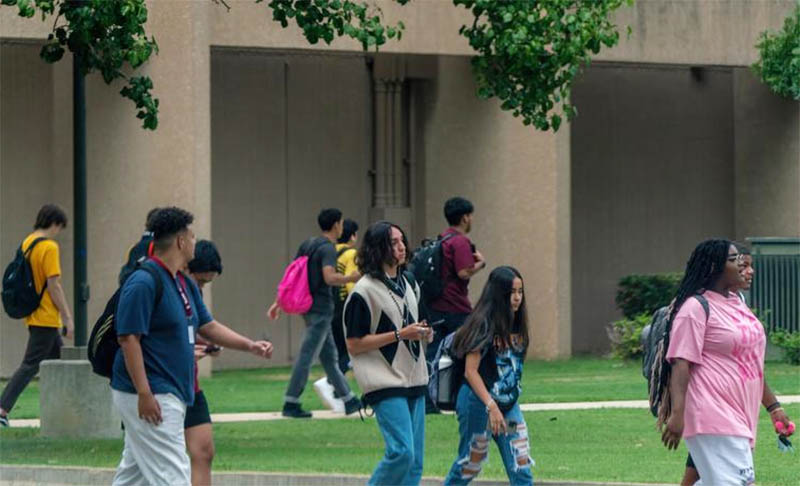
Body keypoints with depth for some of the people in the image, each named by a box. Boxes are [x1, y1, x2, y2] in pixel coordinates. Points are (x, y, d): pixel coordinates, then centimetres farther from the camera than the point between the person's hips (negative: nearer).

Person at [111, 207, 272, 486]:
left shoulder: (185, 285, 14)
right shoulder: (143, 282, -16)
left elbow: (208, 326, 21)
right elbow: (128, 338, -19)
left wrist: (249, 345, 8)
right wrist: (144, 394, -23)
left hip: (173, 396, 10)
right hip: (150, 398, -10)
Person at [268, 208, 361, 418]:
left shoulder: (308, 245, 11)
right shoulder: (327, 248, -14)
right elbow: (329, 277, -28)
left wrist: (279, 301, 17)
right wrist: (351, 278, -13)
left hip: (310, 306, 9)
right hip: (321, 308, -9)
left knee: (329, 356, 13)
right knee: (307, 355, -6)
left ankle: (349, 400, 20)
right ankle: (290, 404, -5)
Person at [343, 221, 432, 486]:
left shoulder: (409, 285, 14)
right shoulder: (364, 291, -9)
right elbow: (354, 345, -11)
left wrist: (422, 334, 5)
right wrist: (400, 335, -16)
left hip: (414, 382, 8)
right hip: (386, 384, -8)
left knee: (415, 461, 4)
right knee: (402, 452, -19)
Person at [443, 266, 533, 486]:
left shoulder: (515, 325, 7)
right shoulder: (484, 324, -15)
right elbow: (470, 371, -18)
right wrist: (491, 406, -24)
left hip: (508, 403, 7)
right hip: (478, 402, -7)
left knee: (520, 466, -2)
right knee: (470, 462, 6)